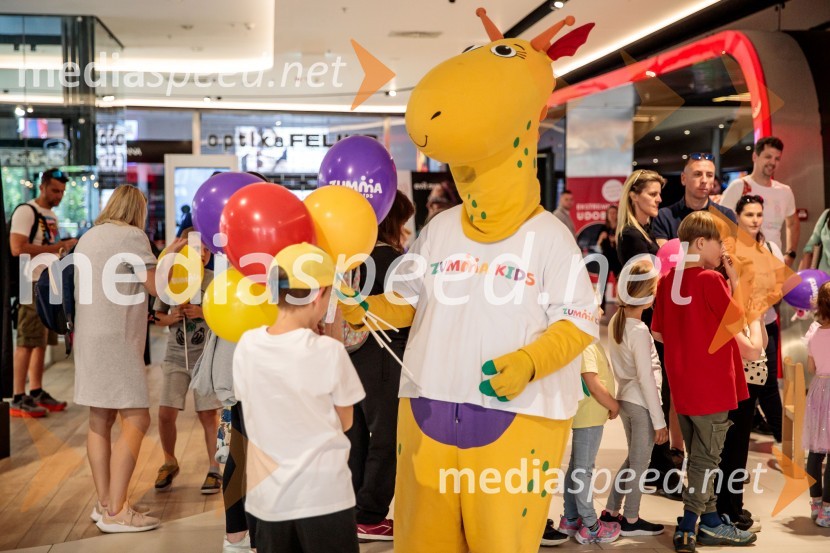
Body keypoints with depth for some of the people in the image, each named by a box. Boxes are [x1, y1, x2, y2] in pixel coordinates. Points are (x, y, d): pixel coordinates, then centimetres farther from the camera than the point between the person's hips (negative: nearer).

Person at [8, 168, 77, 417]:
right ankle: (18, 399, -4)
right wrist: (54, 248, -19)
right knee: (27, 342, -8)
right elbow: (17, 248, -22)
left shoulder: (52, 215, 18)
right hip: (32, 284, -9)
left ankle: (36, 392, 19)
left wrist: (65, 246, 9)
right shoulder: (25, 211, -10)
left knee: (42, 340, 11)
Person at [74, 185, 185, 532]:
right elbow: (156, 285, -10)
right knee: (136, 420, -8)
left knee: (100, 419, 10)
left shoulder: (88, 238, 16)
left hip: (90, 337, 9)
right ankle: (115, 512, -11)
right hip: (116, 339, -9)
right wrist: (170, 255, 2)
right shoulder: (132, 235, -9)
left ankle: (104, 502, 13)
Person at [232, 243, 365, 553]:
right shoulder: (329, 352, -15)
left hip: (268, 495, 4)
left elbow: (255, 409, 7)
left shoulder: (247, 346, -5)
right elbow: (345, 422, -2)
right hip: (323, 495, -4)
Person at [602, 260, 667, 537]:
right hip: (641, 403, -8)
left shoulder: (616, 321, 3)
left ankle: (611, 511, 27)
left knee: (633, 458, 20)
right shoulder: (639, 331, -20)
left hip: (624, 398, 8)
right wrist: (659, 420, -14)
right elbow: (646, 378, -19)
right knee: (640, 463, 6)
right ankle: (631, 521, 17)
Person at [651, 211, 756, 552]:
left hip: (682, 386, 7)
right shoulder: (710, 279, -16)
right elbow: (737, 321, -9)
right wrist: (735, 282, -3)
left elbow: (658, 333, 10)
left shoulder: (667, 280, 5)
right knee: (706, 459, 3)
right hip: (712, 386, -7)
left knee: (699, 457, 17)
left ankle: (710, 521, 28)